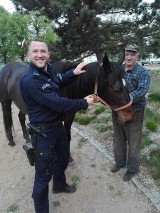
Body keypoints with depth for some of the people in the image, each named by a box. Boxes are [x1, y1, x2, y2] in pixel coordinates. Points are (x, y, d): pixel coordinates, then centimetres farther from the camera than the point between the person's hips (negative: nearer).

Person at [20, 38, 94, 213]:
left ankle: (59, 185, 57)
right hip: (43, 132, -9)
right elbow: (58, 103, -29)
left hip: (58, 125, 9)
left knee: (62, 159, 29)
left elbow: (57, 81, 22)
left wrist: (73, 72, 7)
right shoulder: (30, 80, -28)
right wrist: (84, 103, -17)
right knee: (44, 173, 6)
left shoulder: (48, 69, -2)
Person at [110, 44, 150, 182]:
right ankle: (120, 162, 41)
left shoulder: (143, 73, -10)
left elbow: (142, 90, -24)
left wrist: (130, 97, -42)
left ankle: (132, 169, 29)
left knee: (133, 142, 8)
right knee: (118, 138, 19)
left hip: (134, 112, -5)